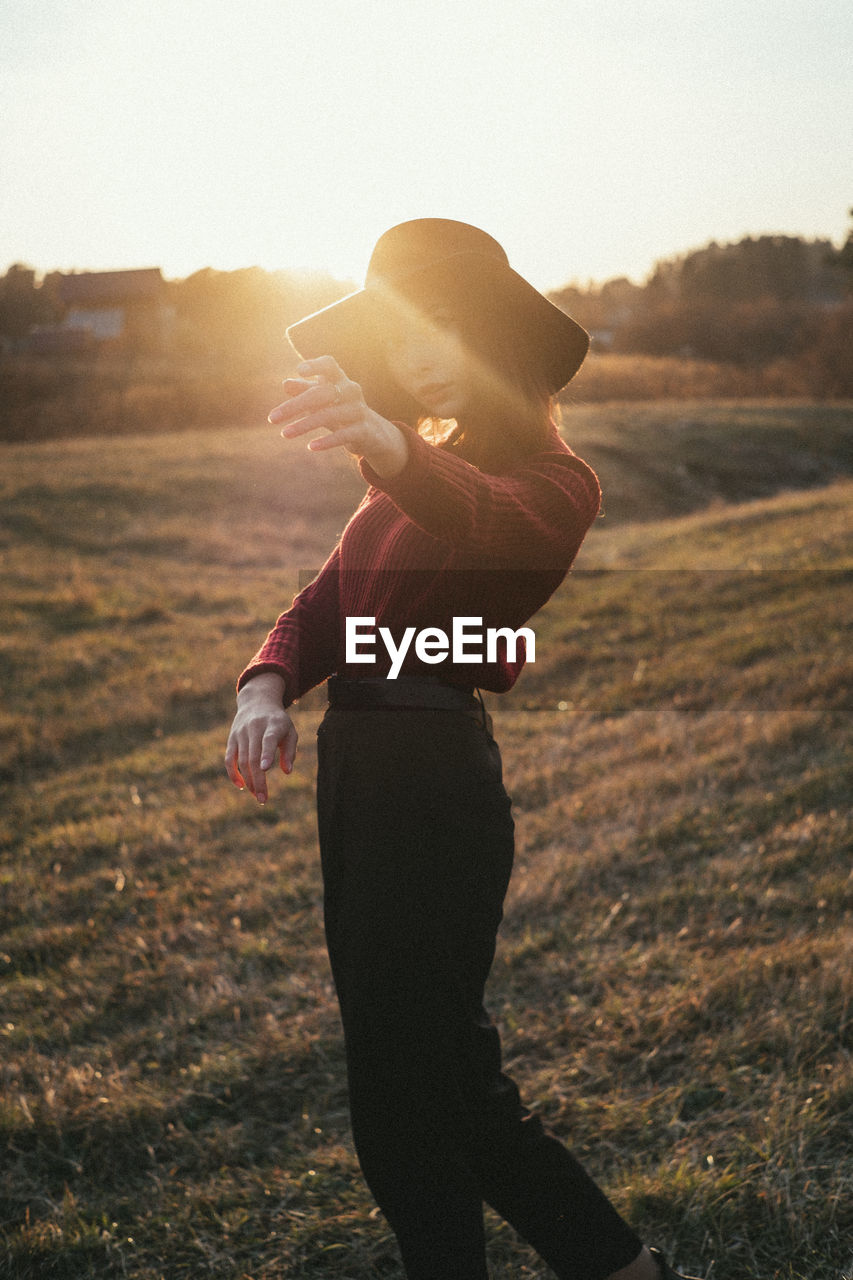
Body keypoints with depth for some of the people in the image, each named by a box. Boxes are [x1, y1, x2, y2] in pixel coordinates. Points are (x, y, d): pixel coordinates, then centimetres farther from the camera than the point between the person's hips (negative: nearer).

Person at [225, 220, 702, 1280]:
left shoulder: (553, 481, -8)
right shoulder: (411, 481, 18)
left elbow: (487, 522, -33)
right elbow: (321, 606, 8)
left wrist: (387, 445, -53)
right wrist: (267, 684, -13)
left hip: (437, 785, -9)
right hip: (358, 777, 9)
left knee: (402, 1093, -3)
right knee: (447, 1073, 17)